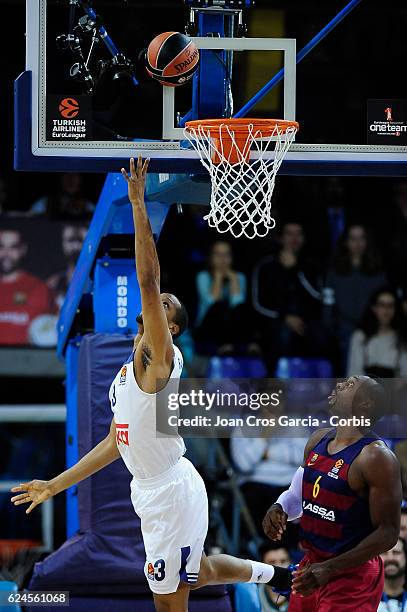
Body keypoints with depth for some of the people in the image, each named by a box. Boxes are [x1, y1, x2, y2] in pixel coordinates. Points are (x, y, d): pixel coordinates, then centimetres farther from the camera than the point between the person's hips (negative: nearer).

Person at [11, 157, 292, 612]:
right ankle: (273, 575, 48)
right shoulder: (128, 373, 14)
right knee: (196, 573, 27)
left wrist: (138, 204, -29)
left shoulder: (159, 359, -13)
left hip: (173, 493, -10)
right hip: (152, 491, 10)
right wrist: (54, 486, 20)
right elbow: (115, 444, 21)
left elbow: (149, 281, -26)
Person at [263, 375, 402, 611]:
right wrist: (279, 509, -3)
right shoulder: (318, 440, 5)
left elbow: (388, 532, -19)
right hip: (311, 566, 8)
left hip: (352, 576, -7)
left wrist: (330, 568, -24)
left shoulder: (376, 457, -19)